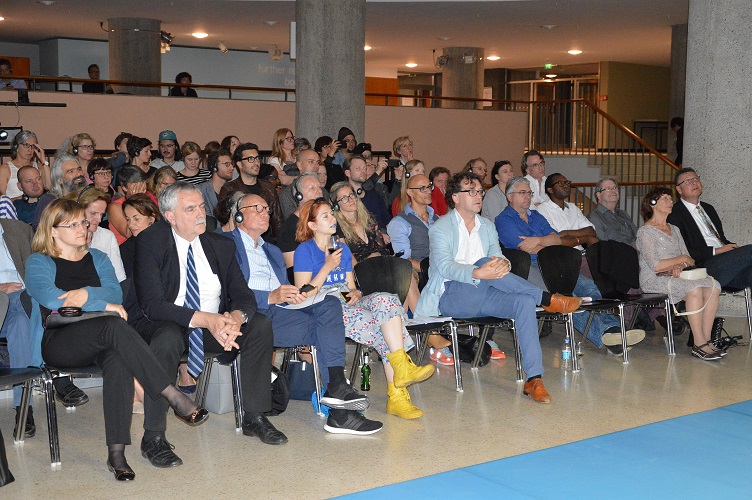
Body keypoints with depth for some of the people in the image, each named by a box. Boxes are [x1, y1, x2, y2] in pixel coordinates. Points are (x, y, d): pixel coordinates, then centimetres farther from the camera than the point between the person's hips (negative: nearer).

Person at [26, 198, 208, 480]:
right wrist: (103, 305, -12)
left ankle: (116, 451, -39)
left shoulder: (97, 259, 23)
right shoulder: (38, 262, 10)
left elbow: (115, 293, 5)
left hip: (100, 341, 3)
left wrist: (88, 294, -17)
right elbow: (50, 297, -10)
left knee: (118, 358, -35)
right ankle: (173, 397, -38)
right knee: (114, 325, -34)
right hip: (56, 344, -3)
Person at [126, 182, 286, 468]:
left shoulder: (221, 245, 2)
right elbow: (152, 304, -22)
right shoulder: (149, 242, -13)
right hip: (158, 324, -5)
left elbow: (243, 296, -1)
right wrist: (206, 320, -35)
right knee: (168, 337, -38)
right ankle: (153, 437, -27)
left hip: (214, 323, 5)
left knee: (260, 325, -15)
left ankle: (255, 417, -4)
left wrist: (236, 318, -27)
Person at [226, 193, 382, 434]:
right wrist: (271, 297, -19)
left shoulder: (273, 251, 34)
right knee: (325, 329, -26)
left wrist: (294, 295, 0)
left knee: (330, 304, -21)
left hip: (280, 310, 7)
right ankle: (339, 408, -23)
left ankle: (336, 388, -30)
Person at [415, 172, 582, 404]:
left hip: (481, 294, 5)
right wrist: (478, 273, -35)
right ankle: (547, 299, -24)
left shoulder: (487, 226, 20)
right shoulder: (440, 228, -1)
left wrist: (503, 264, -19)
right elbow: (445, 267, -17)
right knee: (485, 262, -32)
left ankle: (534, 379, -27)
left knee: (524, 302, -23)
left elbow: (500, 258, 8)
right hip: (450, 296, -5)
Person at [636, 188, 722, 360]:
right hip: (654, 280, -7)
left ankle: (706, 339, -20)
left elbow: (688, 258, 13)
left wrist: (679, 266, -10)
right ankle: (699, 344, -30)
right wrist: (681, 259, -4)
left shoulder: (674, 229, 21)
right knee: (694, 288, -32)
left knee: (713, 285, -20)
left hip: (676, 276, 7)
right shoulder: (645, 231, -3)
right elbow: (655, 265, -13)